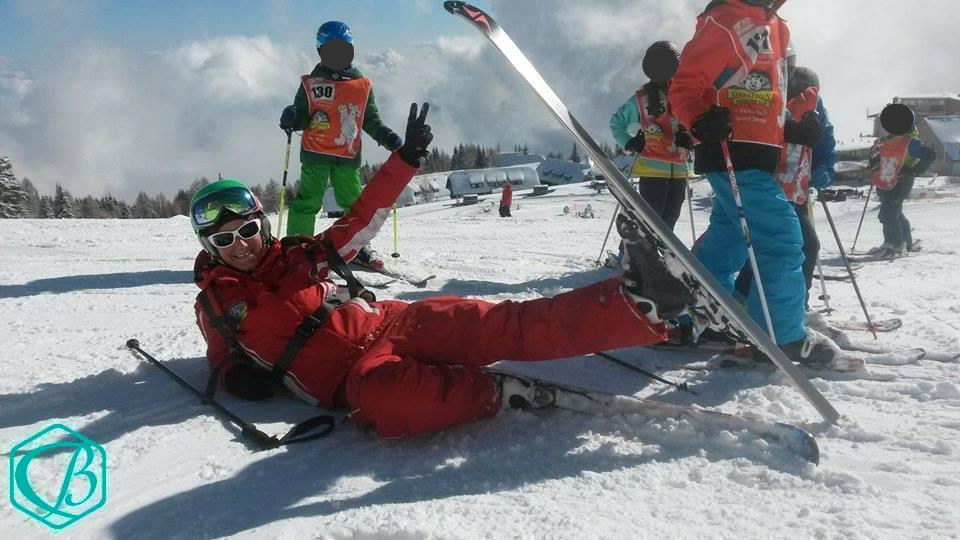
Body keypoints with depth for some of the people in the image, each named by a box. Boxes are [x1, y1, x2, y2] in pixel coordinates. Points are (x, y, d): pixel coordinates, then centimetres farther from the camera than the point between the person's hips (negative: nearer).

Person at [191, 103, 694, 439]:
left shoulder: (297, 255, 18)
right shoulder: (214, 304, 15)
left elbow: (361, 219, 17)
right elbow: (223, 356, 29)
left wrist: (405, 158, 8)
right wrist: (236, 374, 2)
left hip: (388, 322, 3)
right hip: (351, 376, -3)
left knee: (497, 325, -22)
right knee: (387, 397, -44)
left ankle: (638, 302, -35)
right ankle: (505, 392, -32)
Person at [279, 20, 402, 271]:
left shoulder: (363, 85, 8)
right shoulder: (310, 84, 4)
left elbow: (371, 120, 14)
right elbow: (302, 118, 4)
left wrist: (387, 137, -1)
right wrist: (291, 119, -18)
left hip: (348, 156, 2)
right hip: (315, 154, -2)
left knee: (354, 203, 7)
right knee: (308, 201, -5)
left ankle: (358, 246, 22)